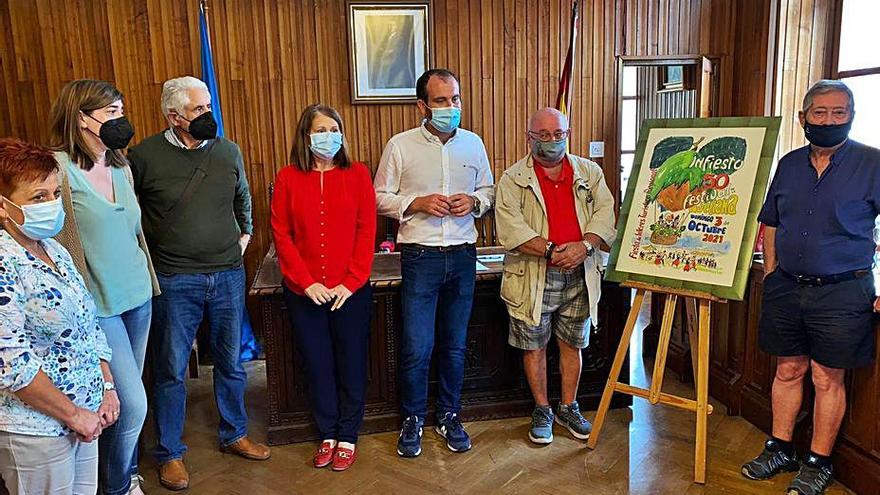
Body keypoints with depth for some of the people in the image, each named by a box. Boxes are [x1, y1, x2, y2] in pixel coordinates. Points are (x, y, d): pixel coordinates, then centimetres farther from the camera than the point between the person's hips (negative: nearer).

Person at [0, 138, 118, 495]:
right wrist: (74, 414, -16)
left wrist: (107, 387, 4)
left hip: (84, 417, 7)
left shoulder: (55, 250, 6)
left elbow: (89, 324, 12)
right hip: (35, 429, -7)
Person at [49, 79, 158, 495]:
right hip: (98, 305, -6)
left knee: (126, 397, 17)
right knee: (132, 403, -3)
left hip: (137, 296, 7)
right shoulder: (59, 169, -15)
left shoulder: (120, 165, 8)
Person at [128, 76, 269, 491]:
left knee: (231, 361, 14)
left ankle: (234, 435, 33)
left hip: (228, 275, 3)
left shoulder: (228, 150, 3)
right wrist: (142, 254, 1)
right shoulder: (144, 156, -8)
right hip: (174, 281, -3)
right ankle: (169, 453, 25)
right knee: (171, 370, 7)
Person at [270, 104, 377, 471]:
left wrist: (351, 282, -11)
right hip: (304, 292, 1)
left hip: (351, 290, 0)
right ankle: (327, 434, 29)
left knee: (351, 365, 9)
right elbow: (281, 234, -2)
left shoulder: (357, 174, 0)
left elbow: (366, 231, -3)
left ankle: (348, 437, 26)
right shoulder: (288, 178, 1)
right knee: (317, 366, 12)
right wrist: (307, 282, -10)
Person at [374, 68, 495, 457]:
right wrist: (418, 203, -15)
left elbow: (489, 192, 15)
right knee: (416, 347, -1)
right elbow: (380, 198, 1)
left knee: (455, 345, 13)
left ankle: (449, 416, 31)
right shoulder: (400, 146, -3)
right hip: (420, 257, -3)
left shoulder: (473, 144, 6)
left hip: (463, 255, 3)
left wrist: (473, 201, -7)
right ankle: (413, 420, 22)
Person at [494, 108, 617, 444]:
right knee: (534, 346, 8)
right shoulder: (514, 179, -2)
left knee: (572, 344, 14)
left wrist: (584, 245, -20)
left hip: (579, 276, 3)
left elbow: (605, 213, -1)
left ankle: (569, 408, 31)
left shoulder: (589, 172, 9)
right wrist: (552, 251, -23)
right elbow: (510, 227, -14)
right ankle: (542, 410, 26)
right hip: (533, 277, -2)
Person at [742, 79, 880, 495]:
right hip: (787, 288, 4)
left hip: (842, 291, -4)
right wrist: (771, 272, 10)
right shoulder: (789, 164, 8)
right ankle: (780, 450, 27)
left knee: (827, 379, 5)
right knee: (788, 371, 13)